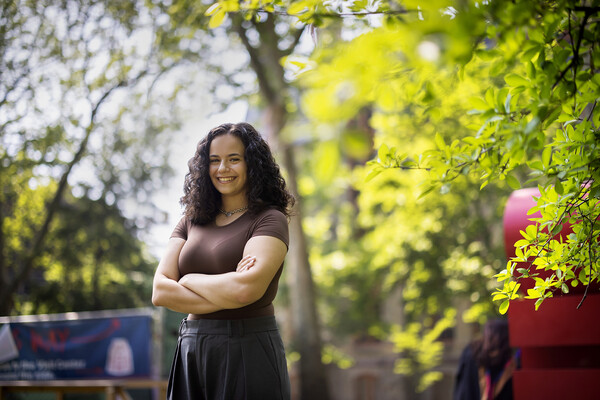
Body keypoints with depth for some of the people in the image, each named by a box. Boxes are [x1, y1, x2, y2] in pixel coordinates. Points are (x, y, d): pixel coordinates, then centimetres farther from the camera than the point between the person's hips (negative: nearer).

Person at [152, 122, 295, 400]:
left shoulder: (270, 220, -4)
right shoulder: (191, 222, 11)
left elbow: (246, 289, -21)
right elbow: (159, 292, 0)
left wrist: (189, 280, -5)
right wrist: (224, 299, -12)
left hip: (250, 353, -4)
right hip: (192, 353, 5)